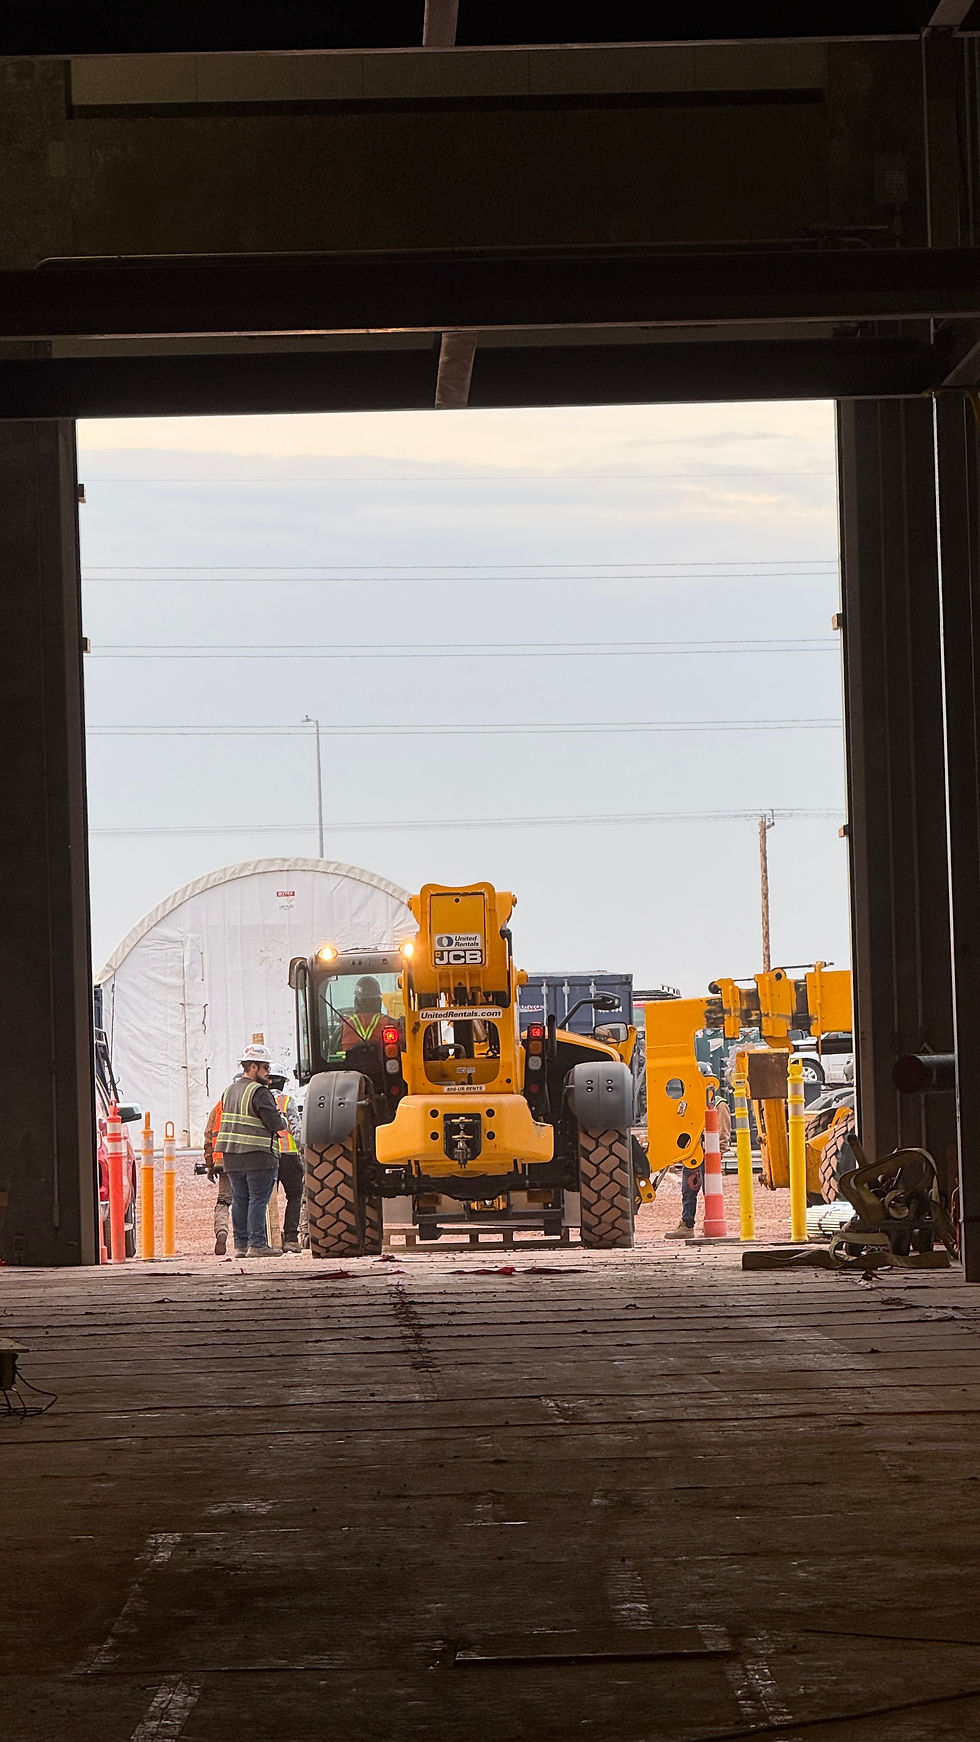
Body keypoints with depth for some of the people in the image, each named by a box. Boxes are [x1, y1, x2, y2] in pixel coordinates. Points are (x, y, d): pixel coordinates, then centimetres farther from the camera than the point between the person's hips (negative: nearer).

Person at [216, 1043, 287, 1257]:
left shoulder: (229, 1091, 15)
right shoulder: (259, 1092, -13)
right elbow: (276, 1124, -17)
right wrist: (282, 1120, 7)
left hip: (232, 1157, 8)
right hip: (258, 1157, -8)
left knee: (240, 1200, 11)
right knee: (258, 1199, -4)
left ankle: (241, 1244, 12)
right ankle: (257, 1244, -6)